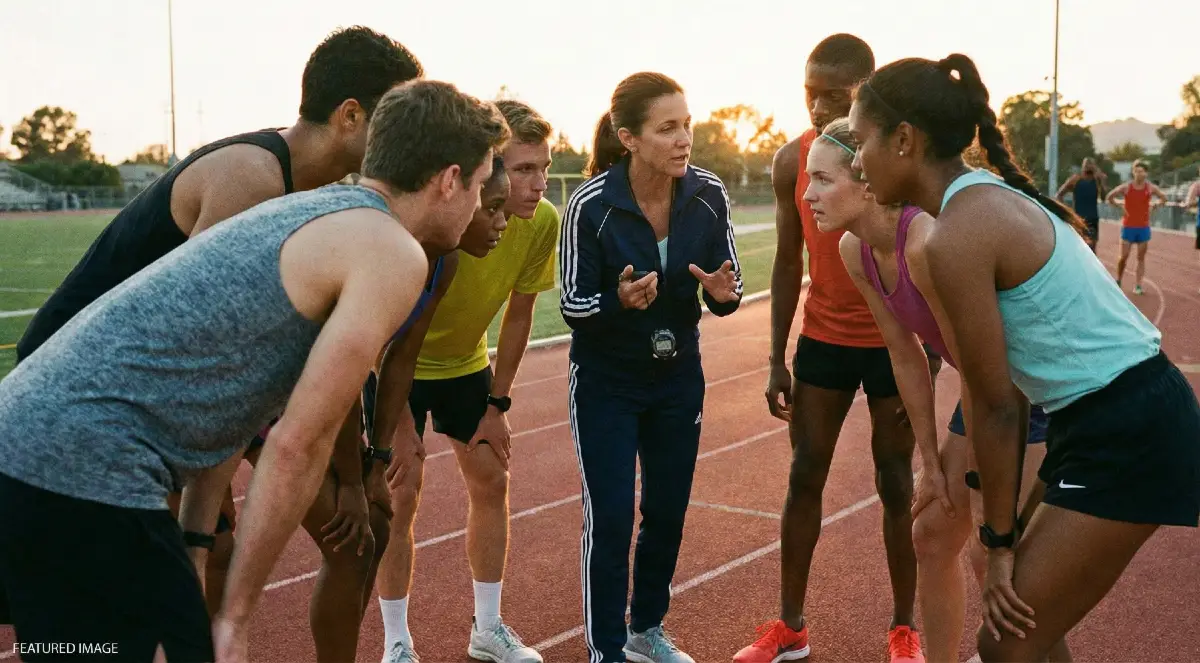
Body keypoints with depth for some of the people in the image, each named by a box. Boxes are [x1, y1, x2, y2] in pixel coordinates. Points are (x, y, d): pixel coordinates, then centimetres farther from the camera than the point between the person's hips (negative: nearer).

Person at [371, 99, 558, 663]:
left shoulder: (543, 223, -19)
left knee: (491, 480, 6)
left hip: (466, 363, 5)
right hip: (400, 364, -5)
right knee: (401, 490, -7)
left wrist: (497, 404, -2)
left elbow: (519, 314, -5)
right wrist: (399, 427, -26)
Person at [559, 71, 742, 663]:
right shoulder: (590, 205, -21)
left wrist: (723, 293, -25)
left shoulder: (708, 194, -12)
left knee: (668, 512, 13)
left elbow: (727, 286, -1)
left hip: (679, 377, 4)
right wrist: (620, 300, -35)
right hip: (605, 382, -4)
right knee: (610, 519, -3)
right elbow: (572, 304, -14)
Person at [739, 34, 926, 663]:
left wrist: (930, 364, -15)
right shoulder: (791, 162, -5)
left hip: (894, 343, -3)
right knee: (804, 477, 6)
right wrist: (777, 360, 1)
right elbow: (788, 264, 3)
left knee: (895, 483, 5)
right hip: (823, 339, 4)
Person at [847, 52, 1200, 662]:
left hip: (1126, 438, -10)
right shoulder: (990, 200, 10)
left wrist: (1000, 538, -3)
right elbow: (1010, 382, 11)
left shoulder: (953, 239, -20)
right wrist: (1006, 529, 15)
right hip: (1136, 418, 10)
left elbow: (993, 406, -15)